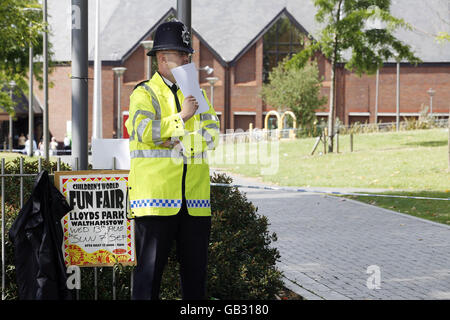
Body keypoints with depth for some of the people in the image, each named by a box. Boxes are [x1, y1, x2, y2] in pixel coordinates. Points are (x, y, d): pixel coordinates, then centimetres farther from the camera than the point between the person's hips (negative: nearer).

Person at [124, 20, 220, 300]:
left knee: (196, 267, 8)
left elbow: (212, 134, 7)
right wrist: (181, 117, -13)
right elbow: (144, 131, -15)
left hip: (194, 198, 5)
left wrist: (185, 143, -11)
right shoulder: (144, 94, 3)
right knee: (150, 267, -2)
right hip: (156, 196, -5)